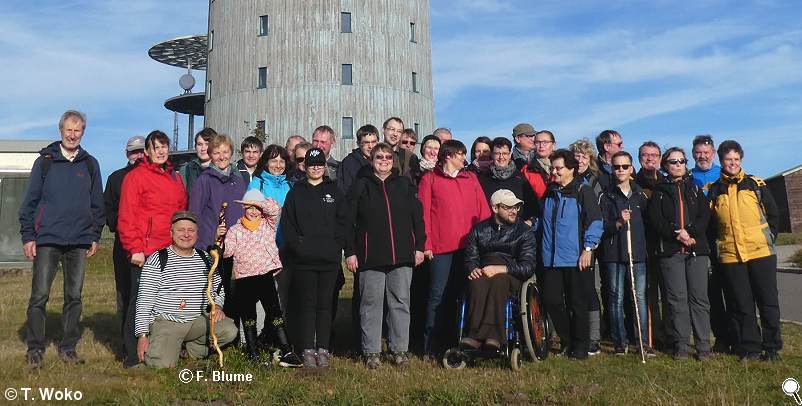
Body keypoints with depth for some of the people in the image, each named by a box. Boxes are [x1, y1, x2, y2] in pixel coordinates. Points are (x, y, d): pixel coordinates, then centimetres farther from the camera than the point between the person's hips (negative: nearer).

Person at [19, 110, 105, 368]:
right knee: (39, 296, -2)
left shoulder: (90, 164, 10)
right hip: (47, 240, -2)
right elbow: (30, 201, 3)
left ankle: (68, 348, 17)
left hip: (79, 242, 2)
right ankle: (34, 350, 8)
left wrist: (95, 237, 8)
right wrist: (27, 236, -3)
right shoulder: (45, 161, 3)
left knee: (74, 297, 7)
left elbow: (97, 204, 13)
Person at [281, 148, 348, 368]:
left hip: (329, 259, 1)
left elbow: (343, 220, 5)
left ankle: (323, 350, 12)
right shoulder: (296, 192, 10)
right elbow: (287, 223, 4)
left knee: (325, 305, 5)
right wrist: (297, 245, -7)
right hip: (303, 259, 0)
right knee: (306, 305, 1)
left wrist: (336, 245, -5)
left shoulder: (334, 191, 11)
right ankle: (308, 351, 7)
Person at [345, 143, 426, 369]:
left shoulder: (404, 185, 13)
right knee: (371, 303, 1)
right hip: (370, 257, -2)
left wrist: (419, 247, 5)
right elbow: (349, 221, 2)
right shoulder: (360, 186, 6)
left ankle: (400, 349, 14)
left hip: (402, 256, 2)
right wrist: (350, 252, -4)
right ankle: (371, 352, 9)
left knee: (400, 302, 4)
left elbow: (417, 217, 12)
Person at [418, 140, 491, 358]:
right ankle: (432, 347, 6)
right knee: (438, 296, -1)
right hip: (441, 247, -3)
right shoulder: (429, 179, 5)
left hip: (468, 246, 3)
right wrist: (425, 244, -6)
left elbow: (483, 211, 11)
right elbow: (423, 213, 1)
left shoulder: (471, 178, 14)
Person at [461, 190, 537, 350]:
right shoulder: (479, 230, 18)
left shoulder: (525, 232, 9)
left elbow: (528, 267, -3)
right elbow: (470, 259, 13)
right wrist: (473, 269, -12)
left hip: (511, 276, -2)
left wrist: (499, 269, -16)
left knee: (497, 282, -37)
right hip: (483, 272, 2)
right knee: (477, 283, -34)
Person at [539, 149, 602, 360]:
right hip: (551, 259, 6)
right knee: (551, 301, 3)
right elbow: (542, 222, 27)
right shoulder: (549, 193, 15)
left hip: (577, 259, -6)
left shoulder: (582, 191, -4)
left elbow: (595, 222, -9)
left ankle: (580, 347, 14)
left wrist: (588, 248, -14)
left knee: (577, 305, 2)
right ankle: (567, 341, 21)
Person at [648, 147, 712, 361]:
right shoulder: (659, 191, 10)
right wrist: (677, 234, -14)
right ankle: (681, 346, 5)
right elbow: (655, 220, -1)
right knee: (677, 299, -1)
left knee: (699, 298, -2)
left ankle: (703, 346, 2)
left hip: (696, 249, 1)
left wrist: (689, 232, -11)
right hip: (670, 251, -1)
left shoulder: (695, 188, 16)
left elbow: (705, 216, 5)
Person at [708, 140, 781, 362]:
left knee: (768, 301, 3)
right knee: (742, 305, 5)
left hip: (761, 252, -1)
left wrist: (768, 239, 8)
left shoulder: (756, 184, 7)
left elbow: (773, 214, 12)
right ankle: (749, 348, 14)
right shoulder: (714, 190, 8)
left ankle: (772, 347, 14)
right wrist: (718, 245, 7)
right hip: (730, 256, 1)